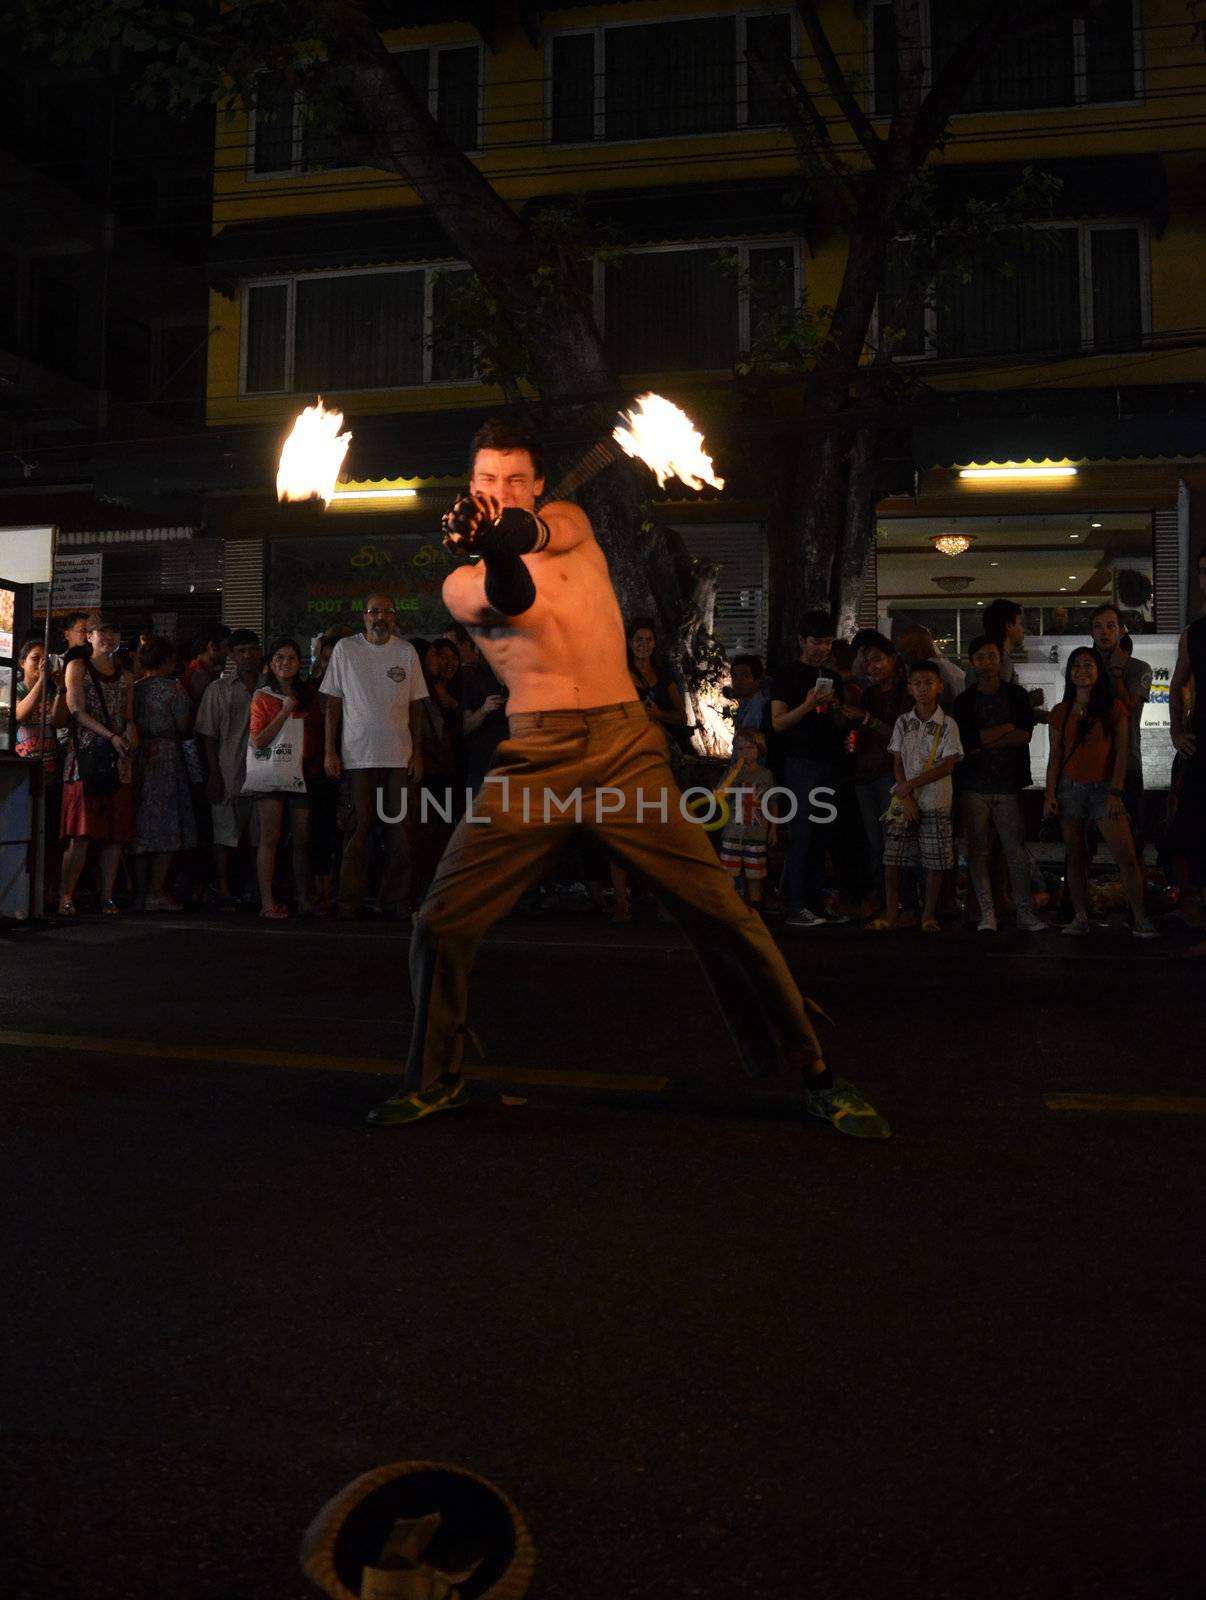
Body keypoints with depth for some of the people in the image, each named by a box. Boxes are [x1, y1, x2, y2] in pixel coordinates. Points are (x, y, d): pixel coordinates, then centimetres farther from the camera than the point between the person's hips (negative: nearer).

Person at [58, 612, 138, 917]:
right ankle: (66, 896, -4)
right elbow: (77, 711, -5)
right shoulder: (77, 667, 5)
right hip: (85, 757, -5)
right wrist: (111, 736, -15)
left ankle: (107, 895, 8)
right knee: (82, 832, -10)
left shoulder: (125, 677, 19)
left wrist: (131, 732, -3)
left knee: (116, 832, 1)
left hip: (118, 760, 5)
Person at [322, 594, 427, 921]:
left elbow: (415, 706, 10)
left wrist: (417, 753, 5)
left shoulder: (406, 652, 8)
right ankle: (351, 902, 5)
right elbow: (332, 702, 4)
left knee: (399, 828, 1)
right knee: (358, 828, -1)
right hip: (357, 755, -2)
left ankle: (395, 900, 9)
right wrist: (330, 751, -1)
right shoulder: (345, 649, 4)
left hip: (398, 757, 2)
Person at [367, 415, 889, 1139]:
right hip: (534, 759, 1)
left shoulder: (570, 522, 14)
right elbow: (511, 599, -15)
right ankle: (436, 1079, 19)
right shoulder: (463, 583, 10)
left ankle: (815, 1075, 9)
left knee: (722, 911, -4)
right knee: (441, 921, -5)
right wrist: (494, 551, -38)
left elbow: (538, 534, -12)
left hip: (627, 748, 0)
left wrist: (506, 531, -35)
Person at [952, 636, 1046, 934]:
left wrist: (984, 743, -10)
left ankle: (1024, 911, 5)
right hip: (973, 786, 0)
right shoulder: (964, 701, 6)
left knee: (1016, 850, -2)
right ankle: (987, 913, 7)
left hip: (1009, 785, 0)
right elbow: (966, 740, -8)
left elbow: (1025, 734, -5)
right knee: (977, 850, 1)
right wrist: (1008, 727, -5)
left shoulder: (1017, 695, 8)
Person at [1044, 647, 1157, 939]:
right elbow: (1055, 755, 8)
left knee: (1126, 856, -10)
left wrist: (1116, 792, -10)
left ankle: (1140, 920, -5)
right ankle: (1081, 918, 10)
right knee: (1075, 856, 4)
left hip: (1103, 788, -2)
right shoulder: (1060, 712, 9)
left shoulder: (1113, 709, 2)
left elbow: (1121, 753, -2)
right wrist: (1050, 794, 0)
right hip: (1069, 788, 2)